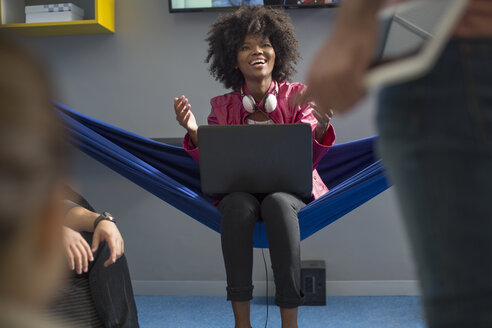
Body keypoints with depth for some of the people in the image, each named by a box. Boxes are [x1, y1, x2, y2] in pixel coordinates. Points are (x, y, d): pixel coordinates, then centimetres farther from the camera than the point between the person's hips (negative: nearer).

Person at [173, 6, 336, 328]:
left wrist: (322, 125, -27)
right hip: (239, 191, 1)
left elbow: (308, 160, -6)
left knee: (277, 203, -36)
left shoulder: (296, 95, 4)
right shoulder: (224, 106, 7)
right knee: (237, 203, -35)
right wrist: (193, 131, -21)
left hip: (289, 190, -1)